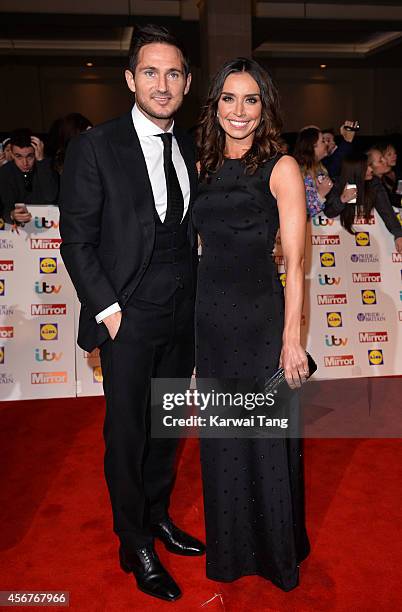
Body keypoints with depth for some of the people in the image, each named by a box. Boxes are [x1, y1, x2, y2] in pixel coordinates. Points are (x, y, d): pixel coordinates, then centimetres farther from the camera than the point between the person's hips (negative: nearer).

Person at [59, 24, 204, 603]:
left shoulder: (189, 148, 8)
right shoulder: (95, 147, -8)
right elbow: (77, 240, -8)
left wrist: (197, 293, 6)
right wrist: (108, 308, -12)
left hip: (183, 315, 5)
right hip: (129, 316, -5)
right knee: (128, 432, 7)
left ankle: (157, 515, 39)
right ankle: (135, 544, 27)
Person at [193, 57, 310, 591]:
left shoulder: (280, 168, -6)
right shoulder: (205, 166, 9)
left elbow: (295, 262, -10)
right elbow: (203, 245, 12)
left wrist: (292, 338, -13)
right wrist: (196, 316, 8)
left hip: (260, 318, -5)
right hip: (210, 316, 5)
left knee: (266, 439, 8)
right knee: (221, 437, 16)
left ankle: (277, 551, 33)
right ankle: (230, 546, 39)